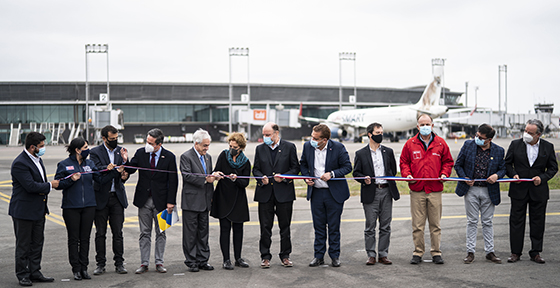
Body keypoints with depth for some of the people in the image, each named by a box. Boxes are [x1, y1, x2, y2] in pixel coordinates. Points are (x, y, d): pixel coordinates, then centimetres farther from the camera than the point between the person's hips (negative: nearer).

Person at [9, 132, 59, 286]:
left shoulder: (37, 159, 11)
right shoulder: (19, 163, -20)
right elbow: (30, 186, -25)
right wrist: (50, 185, -14)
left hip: (38, 210, 9)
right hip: (23, 210, -9)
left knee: (37, 242, 13)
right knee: (23, 244, 2)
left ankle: (35, 272, 22)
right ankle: (22, 275, 12)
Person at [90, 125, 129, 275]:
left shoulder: (121, 151, 7)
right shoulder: (95, 152, -4)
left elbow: (125, 173, 2)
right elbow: (98, 170, -18)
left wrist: (125, 161, -17)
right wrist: (116, 170, -26)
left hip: (117, 197, 2)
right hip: (101, 197, -2)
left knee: (118, 233, 3)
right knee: (100, 233, 5)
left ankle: (119, 263, 11)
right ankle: (101, 264, 13)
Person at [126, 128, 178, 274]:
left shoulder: (169, 157, -7)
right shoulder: (140, 153, 0)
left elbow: (173, 181, -5)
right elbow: (130, 170, -1)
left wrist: (170, 202, -9)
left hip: (161, 200, -2)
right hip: (143, 200, 2)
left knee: (161, 233, 7)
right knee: (145, 233, 7)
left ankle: (159, 263, 16)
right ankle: (144, 263, 12)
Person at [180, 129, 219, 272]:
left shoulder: (208, 157, 14)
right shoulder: (186, 157, -8)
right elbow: (187, 176, -18)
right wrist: (205, 179, -22)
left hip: (204, 201, 7)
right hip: (191, 201, -7)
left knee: (203, 232, 10)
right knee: (190, 233, 0)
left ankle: (203, 260, 17)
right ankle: (191, 261, 7)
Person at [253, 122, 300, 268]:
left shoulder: (289, 147, 2)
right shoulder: (260, 149, 9)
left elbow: (295, 168, 3)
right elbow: (255, 169, 12)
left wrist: (284, 177, -13)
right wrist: (261, 178, -9)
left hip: (284, 192, -2)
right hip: (265, 193, 2)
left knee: (285, 226, 5)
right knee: (265, 227, 3)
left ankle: (285, 255, 16)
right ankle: (265, 256, 11)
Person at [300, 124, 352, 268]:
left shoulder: (338, 148, -13)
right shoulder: (307, 146, -2)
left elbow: (347, 167, -7)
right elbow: (303, 164, 14)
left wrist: (332, 174, -20)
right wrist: (306, 177, -3)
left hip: (334, 193, -3)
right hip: (316, 192, 3)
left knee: (334, 227, 5)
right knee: (318, 226, 9)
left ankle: (335, 256, 17)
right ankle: (318, 256, 18)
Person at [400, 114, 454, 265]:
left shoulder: (440, 143, 7)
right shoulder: (410, 144, 6)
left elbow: (448, 161, 13)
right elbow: (404, 162, 11)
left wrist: (444, 174, -3)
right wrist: (407, 174, -6)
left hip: (435, 190, 0)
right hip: (417, 190, 0)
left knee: (435, 223, 5)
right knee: (417, 224, 2)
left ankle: (436, 252, 13)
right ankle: (418, 252, 11)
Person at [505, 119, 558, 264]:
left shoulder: (548, 147, 0)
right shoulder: (515, 144, 0)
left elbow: (553, 168, 5)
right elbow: (507, 163, 7)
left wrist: (542, 178, -10)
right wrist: (513, 174, -11)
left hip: (539, 191, 0)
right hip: (518, 190, 0)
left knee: (537, 222, 6)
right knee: (516, 221, 3)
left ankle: (536, 253, 17)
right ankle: (516, 252, 11)